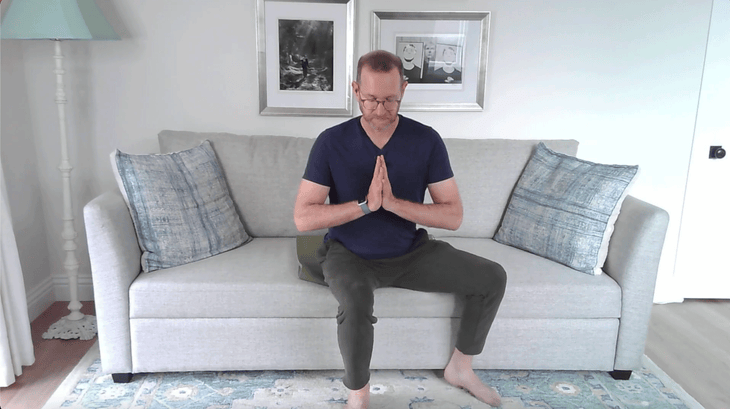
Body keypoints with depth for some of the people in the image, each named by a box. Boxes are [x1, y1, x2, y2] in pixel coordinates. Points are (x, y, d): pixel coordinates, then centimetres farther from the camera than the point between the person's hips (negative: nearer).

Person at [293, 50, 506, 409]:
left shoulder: (426, 141, -9)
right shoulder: (332, 142, -13)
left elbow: (453, 216, -12)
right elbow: (303, 218, -16)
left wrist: (393, 202, -26)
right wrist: (365, 204, -27)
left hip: (411, 251, 3)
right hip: (350, 254, -3)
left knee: (493, 278, -6)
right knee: (355, 303, -36)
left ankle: (460, 368, 17)